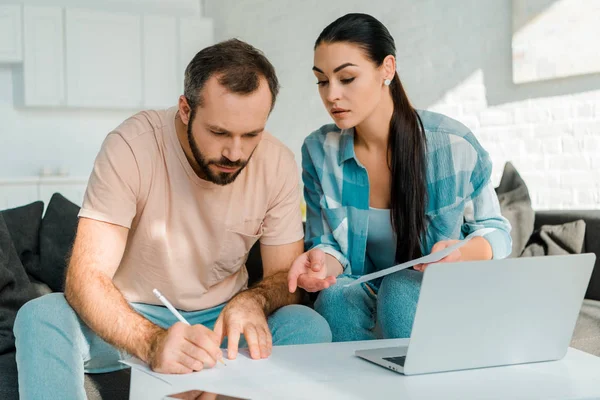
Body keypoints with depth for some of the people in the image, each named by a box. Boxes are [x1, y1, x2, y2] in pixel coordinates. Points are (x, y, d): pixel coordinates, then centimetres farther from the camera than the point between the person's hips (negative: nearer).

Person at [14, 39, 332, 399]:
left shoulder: (279, 165, -12)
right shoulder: (131, 146, -22)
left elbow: (286, 277, -3)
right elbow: (86, 277, -27)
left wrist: (253, 300, -28)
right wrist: (154, 343, -46)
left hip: (222, 319, 2)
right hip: (133, 320, -2)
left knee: (310, 326, -25)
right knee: (40, 318, -30)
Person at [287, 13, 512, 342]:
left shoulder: (454, 145, -14)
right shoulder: (319, 151, -7)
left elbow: (495, 230, -2)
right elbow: (328, 244, -1)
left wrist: (464, 253, -26)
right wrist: (322, 263, -27)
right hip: (362, 294, 2)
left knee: (401, 287, -34)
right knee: (336, 296, -32)